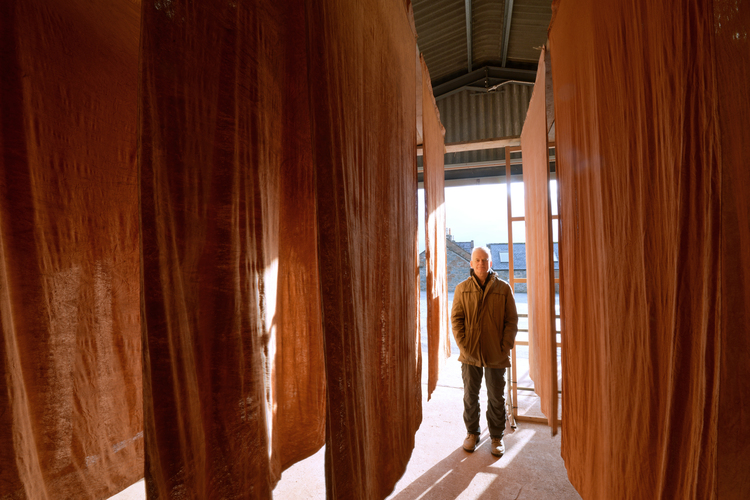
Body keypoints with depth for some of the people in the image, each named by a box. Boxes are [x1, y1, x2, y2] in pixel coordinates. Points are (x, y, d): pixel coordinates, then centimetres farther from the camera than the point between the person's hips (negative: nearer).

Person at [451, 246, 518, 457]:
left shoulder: (503, 288, -1)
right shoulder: (462, 288, 1)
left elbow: (512, 320, 0)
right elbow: (456, 319, 0)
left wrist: (506, 346, -7)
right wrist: (463, 345, -8)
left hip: (496, 354, 0)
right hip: (470, 353, 1)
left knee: (496, 398, 12)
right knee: (470, 395, 14)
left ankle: (497, 436, 31)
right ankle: (472, 433, 33)